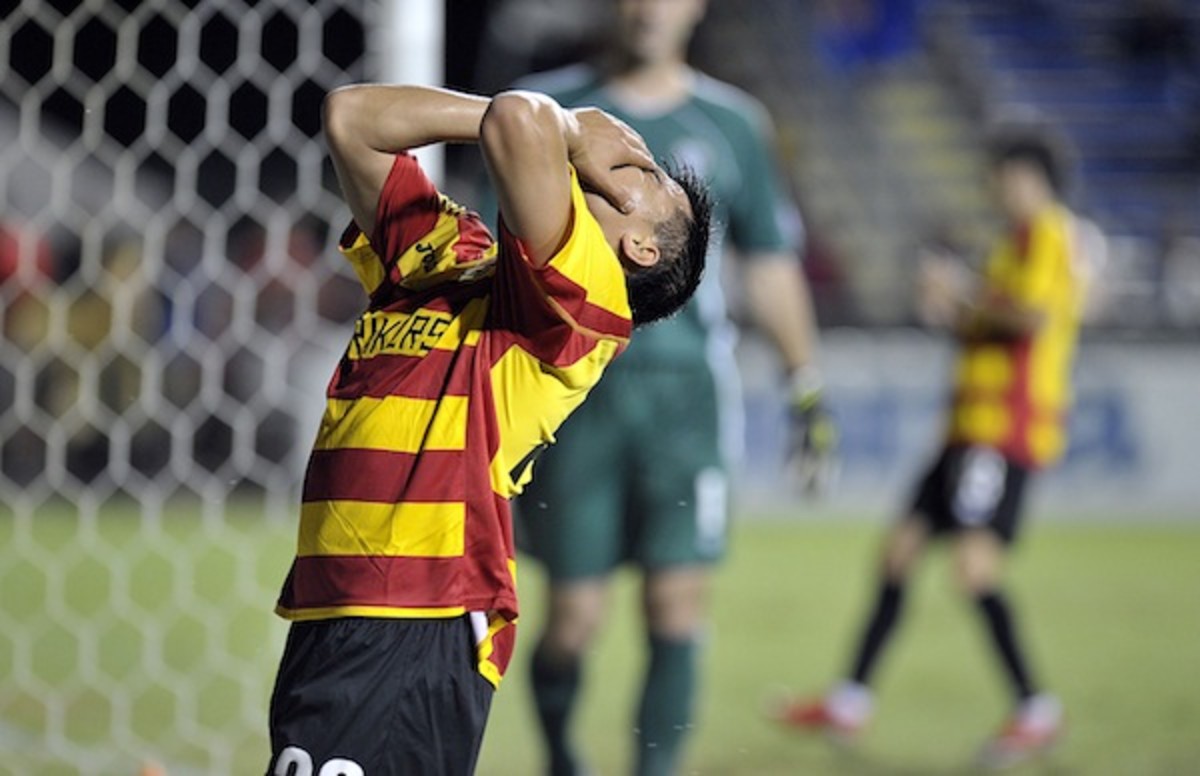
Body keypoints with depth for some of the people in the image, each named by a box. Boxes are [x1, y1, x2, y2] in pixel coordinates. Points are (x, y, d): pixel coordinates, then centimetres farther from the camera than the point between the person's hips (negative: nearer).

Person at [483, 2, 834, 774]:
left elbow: (771, 264, 16)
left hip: (684, 395, 1)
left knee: (677, 609, -7)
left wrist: (807, 385, 15)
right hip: (573, 393, -1)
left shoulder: (732, 124, 9)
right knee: (575, 615, 0)